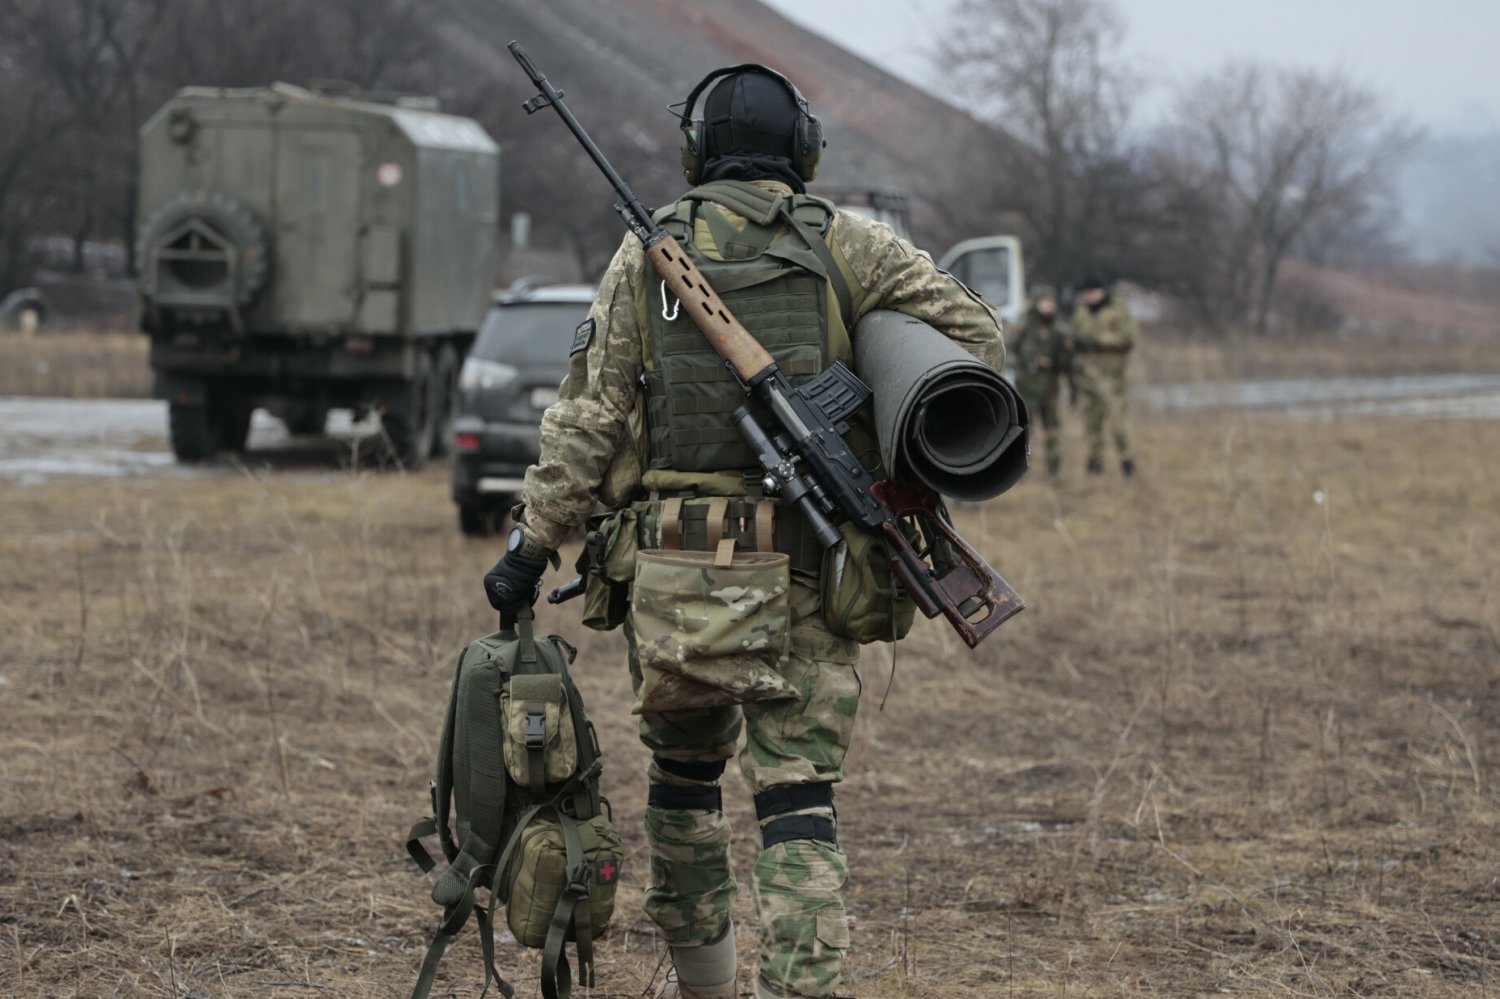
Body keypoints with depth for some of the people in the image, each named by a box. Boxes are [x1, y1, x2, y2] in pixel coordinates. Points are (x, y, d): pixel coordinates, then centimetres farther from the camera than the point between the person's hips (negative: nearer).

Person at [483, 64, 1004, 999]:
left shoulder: (648, 254, 3)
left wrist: (532, 544, 3)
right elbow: (977, 336, 0)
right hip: (802, 569, -1)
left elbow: (589, 415, 0)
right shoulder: (849, 247, 1)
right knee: (799, 796, -3)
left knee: (686, 767, 22)